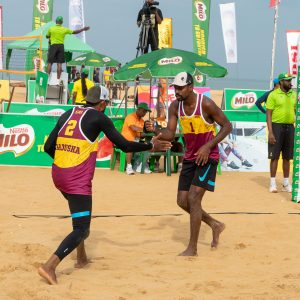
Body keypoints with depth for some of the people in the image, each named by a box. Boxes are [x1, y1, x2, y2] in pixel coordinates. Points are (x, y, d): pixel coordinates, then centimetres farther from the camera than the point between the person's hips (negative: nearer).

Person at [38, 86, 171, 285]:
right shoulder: (99, 118, -3)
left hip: (58, 174, 7)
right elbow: (125, 146, -5)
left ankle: (82, 259, 34)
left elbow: (48, 147, 12)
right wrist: (151, 146, 9)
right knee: (81, 229, -6)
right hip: (78, 179, -7)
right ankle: (49, 266, -23)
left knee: (80, 216, 31)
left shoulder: (68, 115, 13)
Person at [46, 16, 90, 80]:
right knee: (59, 63, 3)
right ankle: (58, 78, 0)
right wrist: (83, 29, 22)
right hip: (61, 46, 1)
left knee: (50, 63, 0)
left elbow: (47, 36, 13)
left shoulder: (51, 29, -2)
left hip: (53, 46, -1)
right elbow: (74, 32, 11)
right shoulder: (64, 29, 1)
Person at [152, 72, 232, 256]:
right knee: (183, 201, 6)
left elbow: (227, 126, -12)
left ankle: (193, 248, -6)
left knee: (193, 198, -15)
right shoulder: (175, 106, -3)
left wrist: (208, 146, -21)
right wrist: (156, 130, -23)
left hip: (208, 157, -7)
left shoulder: (206, 104, -20)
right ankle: (215, 225, 29)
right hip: (190, 157, 7)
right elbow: (170, 134, -2)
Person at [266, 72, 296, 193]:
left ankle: (286, 183, 16)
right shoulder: (273, 95, -5)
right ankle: (272, 183, 4)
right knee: (275, 156, -2)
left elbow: (295, 113, 15)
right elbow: (269, 114, -7)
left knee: (287, 157, 9)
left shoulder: (293, 95, 10)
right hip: (277, 126, -5)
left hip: (290, 127, 5)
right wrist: (270, 132, -15)